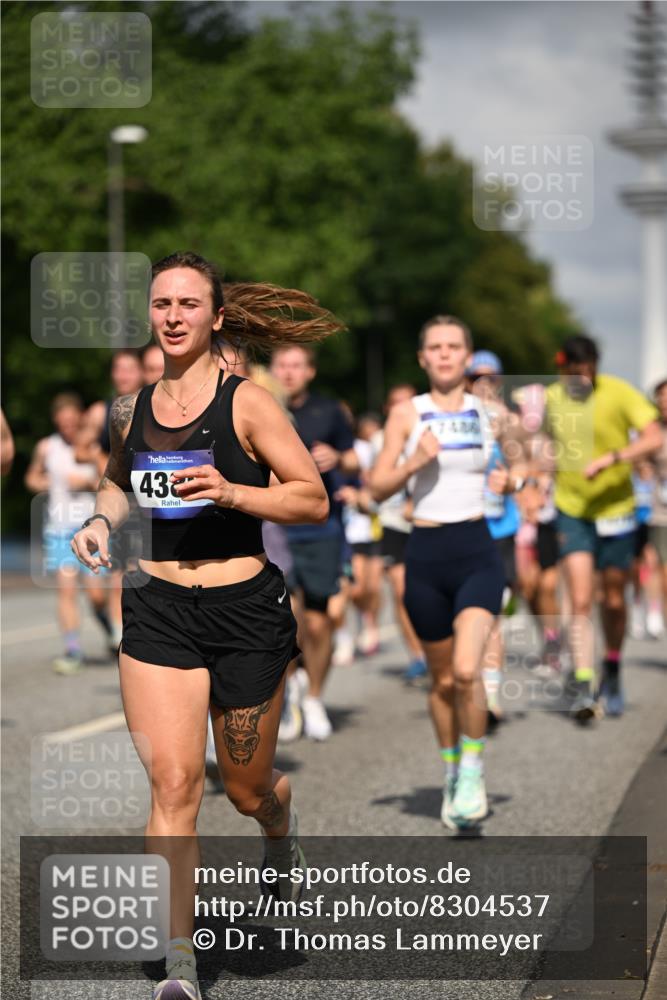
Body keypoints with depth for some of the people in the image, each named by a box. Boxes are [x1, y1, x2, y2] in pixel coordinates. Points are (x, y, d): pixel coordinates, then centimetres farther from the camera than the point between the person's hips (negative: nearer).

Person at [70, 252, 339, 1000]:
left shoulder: (246, 404, -7)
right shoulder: (131, 408, 6)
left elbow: (314, 500, -7)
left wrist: (233, 492, -22)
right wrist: (100, 520, 5)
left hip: (244, 606, -2)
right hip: (156, 607, 2)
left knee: (246, 786, 13)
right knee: (172, 781, -11)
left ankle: (282, 835, 51)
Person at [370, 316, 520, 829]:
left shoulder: (491, 412, 6)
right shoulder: (407, 414, 2)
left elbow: (512, 470, 19)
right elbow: (377, 488, 0)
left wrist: (509, 482, -3)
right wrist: (414, 463, -17)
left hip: (478, 552, -1)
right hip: (426, 555, 1)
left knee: (467, 669, -19)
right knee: (443, 679, 9)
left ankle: (474, 769, 1)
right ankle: (452, 774, 29)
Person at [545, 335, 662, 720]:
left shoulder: (619, 393, -11)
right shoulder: (550, 399, -1)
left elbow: (653, 438, -21)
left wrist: (609, 459, -31)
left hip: (616, 511, -1)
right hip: (572, 512, 1)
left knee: (614, 602, 10)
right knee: (581, 602, -11)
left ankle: (612, 673, 33)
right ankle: (584, 688, -11)